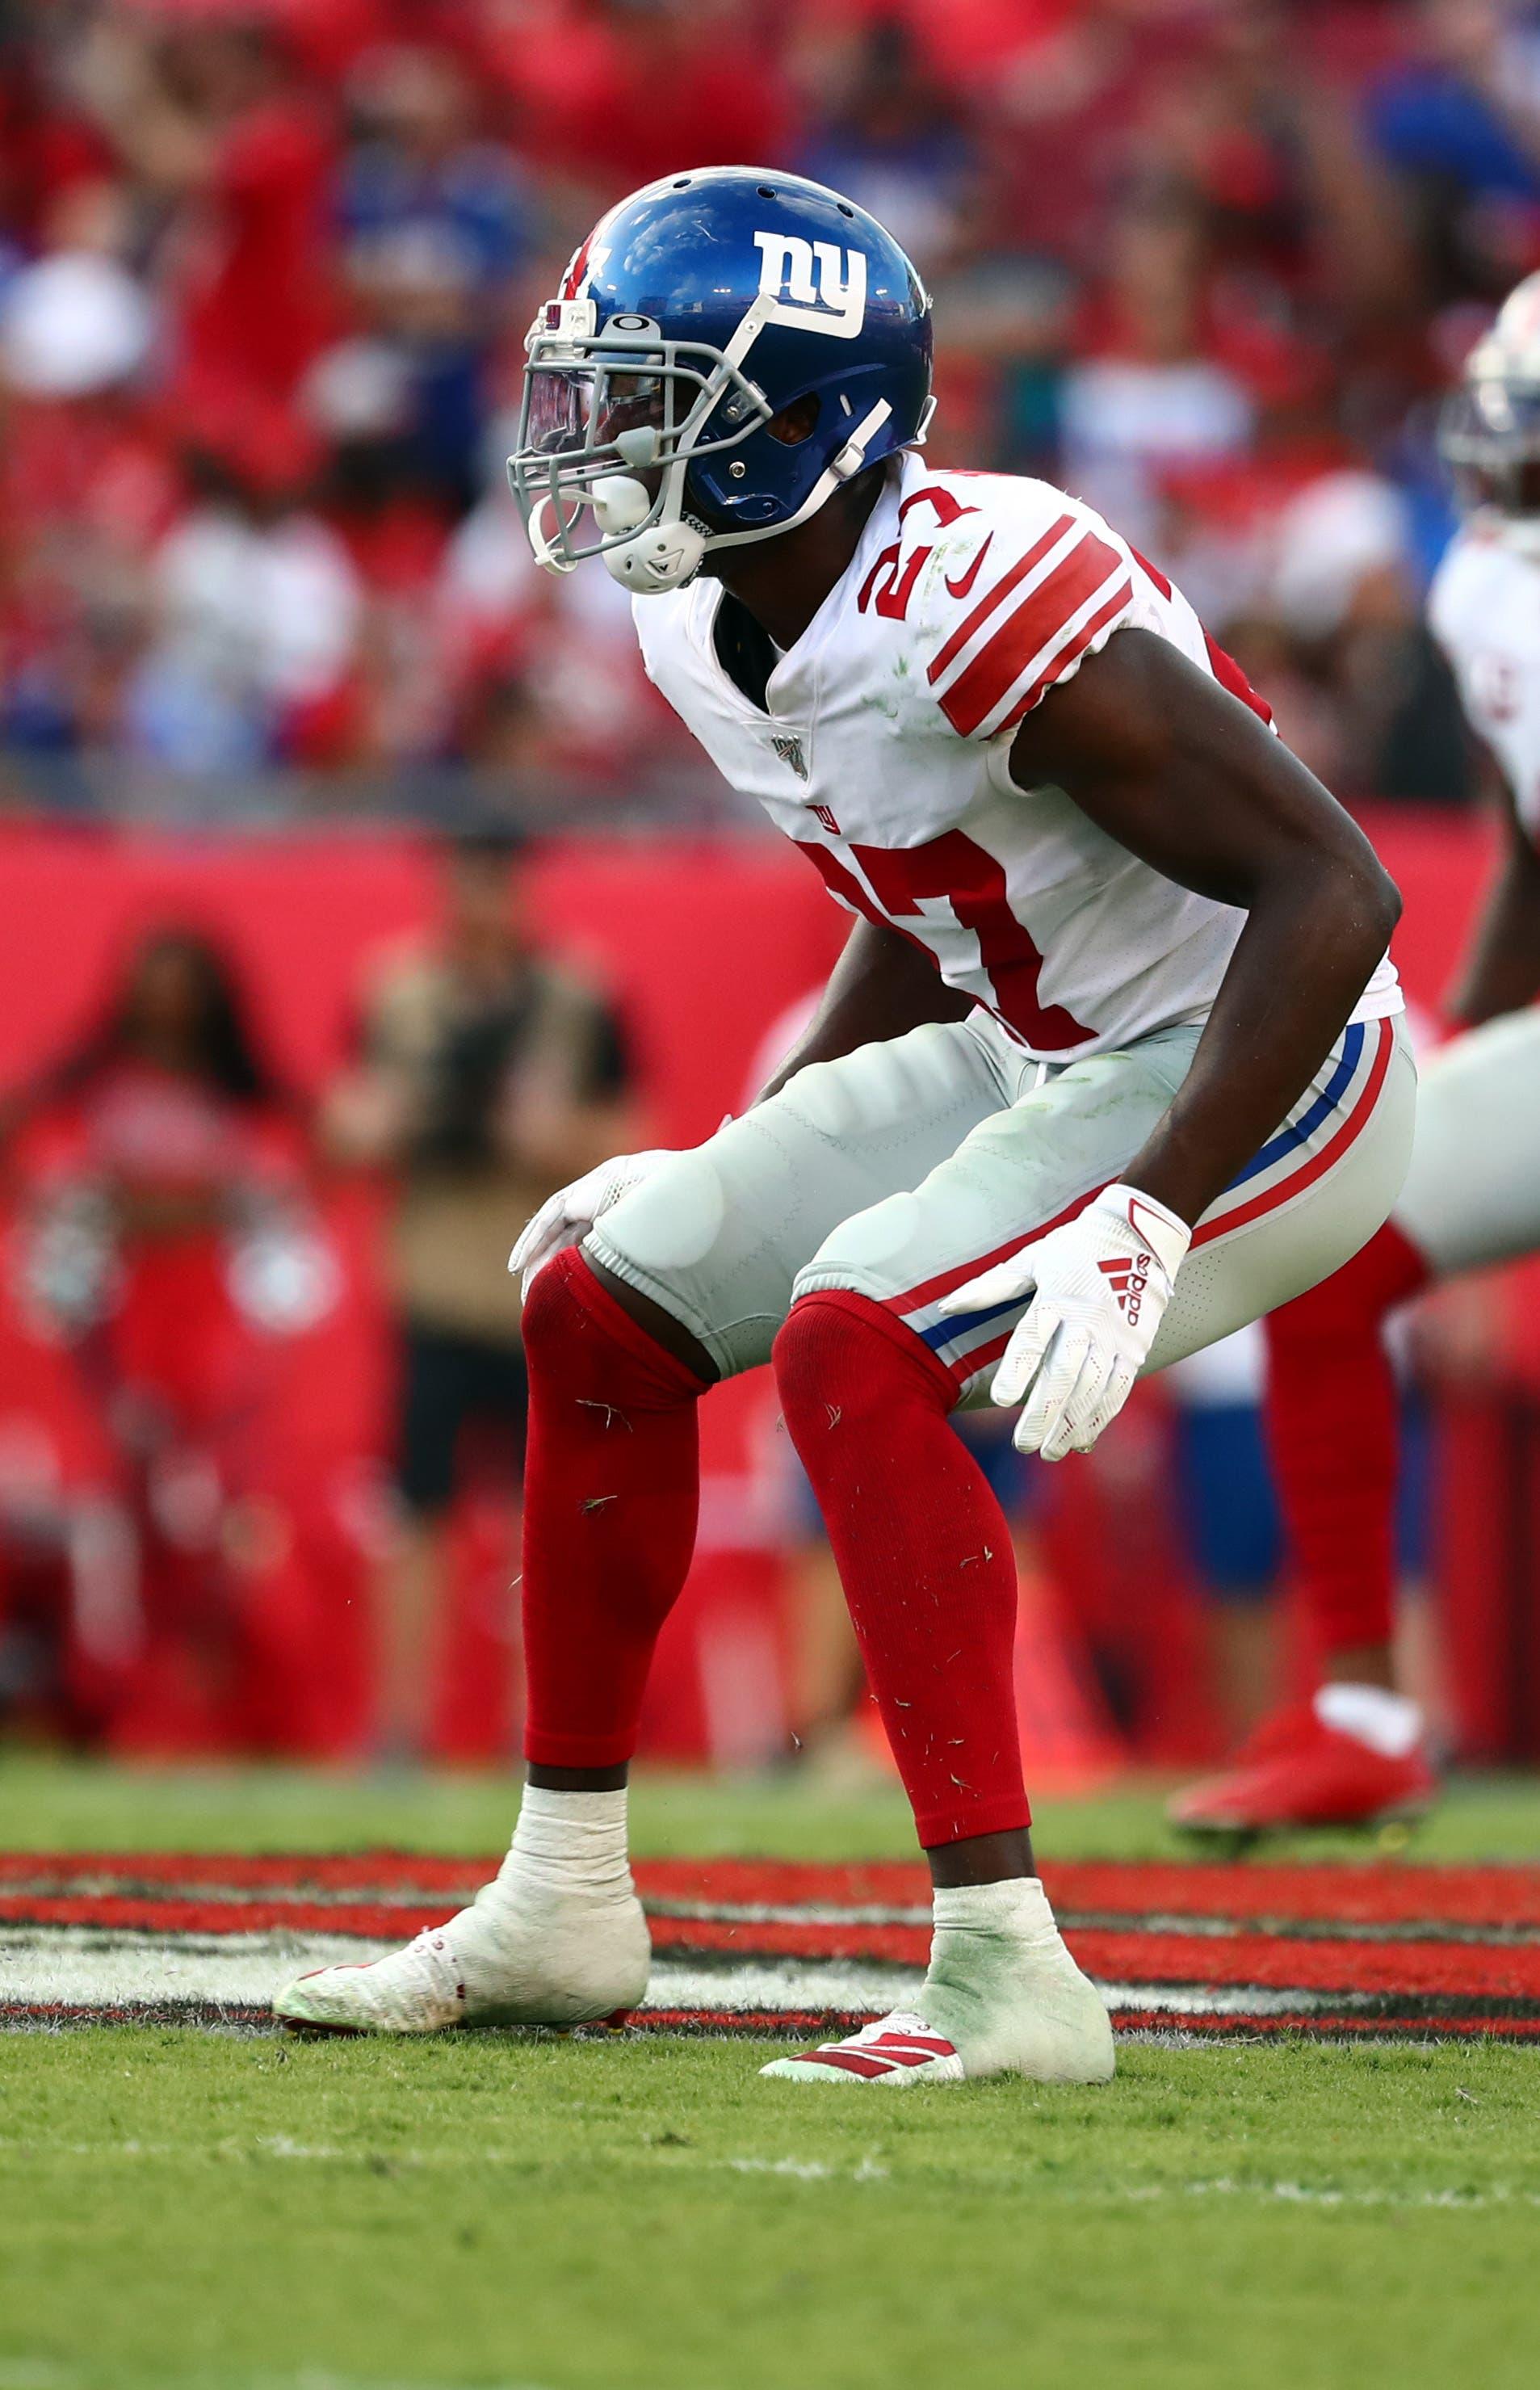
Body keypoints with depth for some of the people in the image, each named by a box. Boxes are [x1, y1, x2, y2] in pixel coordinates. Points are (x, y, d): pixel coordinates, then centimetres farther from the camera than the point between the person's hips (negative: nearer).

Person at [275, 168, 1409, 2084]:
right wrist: (733, 1175, 15)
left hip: (1241, 1076, -10)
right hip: (1035, 1054, 10)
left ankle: (1006, 1975, -26)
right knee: (604, 1305, 8)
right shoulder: (706, 630, 0)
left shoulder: (990, 611, -30)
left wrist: (1144, 1226, -34)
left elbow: (1332, 890, -30)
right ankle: (563, 1909, 22)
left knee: (848, 1340, -28)